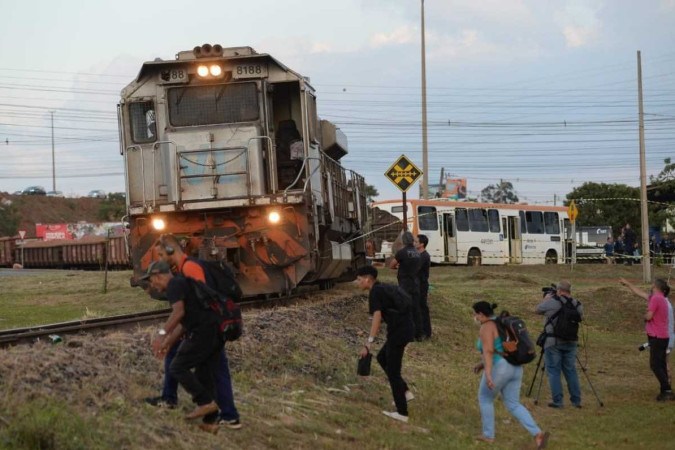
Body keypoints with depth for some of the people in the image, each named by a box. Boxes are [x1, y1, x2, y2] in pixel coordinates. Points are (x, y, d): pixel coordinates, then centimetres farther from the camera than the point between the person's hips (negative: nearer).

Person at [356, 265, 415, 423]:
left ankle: (402, 412, 9)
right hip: (406, 328, 9)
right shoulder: (384, 288, 18)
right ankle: (405, 392, 22)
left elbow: (377, 317, -23)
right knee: (382, 358, 25)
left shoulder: (374, 292, -11)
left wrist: (368, 343, -26)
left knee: (392, 372, 3)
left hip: (398, 331, -9)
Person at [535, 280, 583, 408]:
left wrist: (546, 299, 19)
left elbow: (537, 310, 1)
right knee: (570, 370, 12)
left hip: (553, 342, -4)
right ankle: (576, 400, 12)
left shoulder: (552, 302, -12)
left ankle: (557, 401, -3)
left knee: (553, 371, 1)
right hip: (570, 343, 4)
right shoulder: (577, 305, 1)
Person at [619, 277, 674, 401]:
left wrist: (645, 315, 5)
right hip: (663, 336, 9)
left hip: (657, 338, -9)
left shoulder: (655, 298, -15)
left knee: (655, 365, -9)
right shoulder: (660, 299, 14)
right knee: (661, 365, 12)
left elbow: (648, 316, -19)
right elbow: (640, 293, 26)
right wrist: (627, 283, 33)